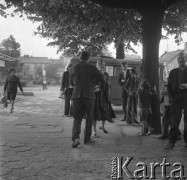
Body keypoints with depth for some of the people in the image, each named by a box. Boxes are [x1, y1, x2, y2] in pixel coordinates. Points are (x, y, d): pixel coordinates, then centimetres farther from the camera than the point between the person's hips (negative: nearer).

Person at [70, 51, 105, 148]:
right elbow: (102, 81, -2)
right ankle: (87, 138, 22)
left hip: (76, 95, 2)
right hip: (89, 95, -2)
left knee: (77, 118, 8)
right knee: (89, 118, 15)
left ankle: (76, 138, -11)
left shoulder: (73, 68, 8)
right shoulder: (91, 68, -1)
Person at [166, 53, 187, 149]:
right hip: (176, 99, 1)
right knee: (174, 121, -3)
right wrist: (171, 97, 0)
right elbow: (169, 86, 12)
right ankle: (171, 142, 0)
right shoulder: (173, 72, 14)